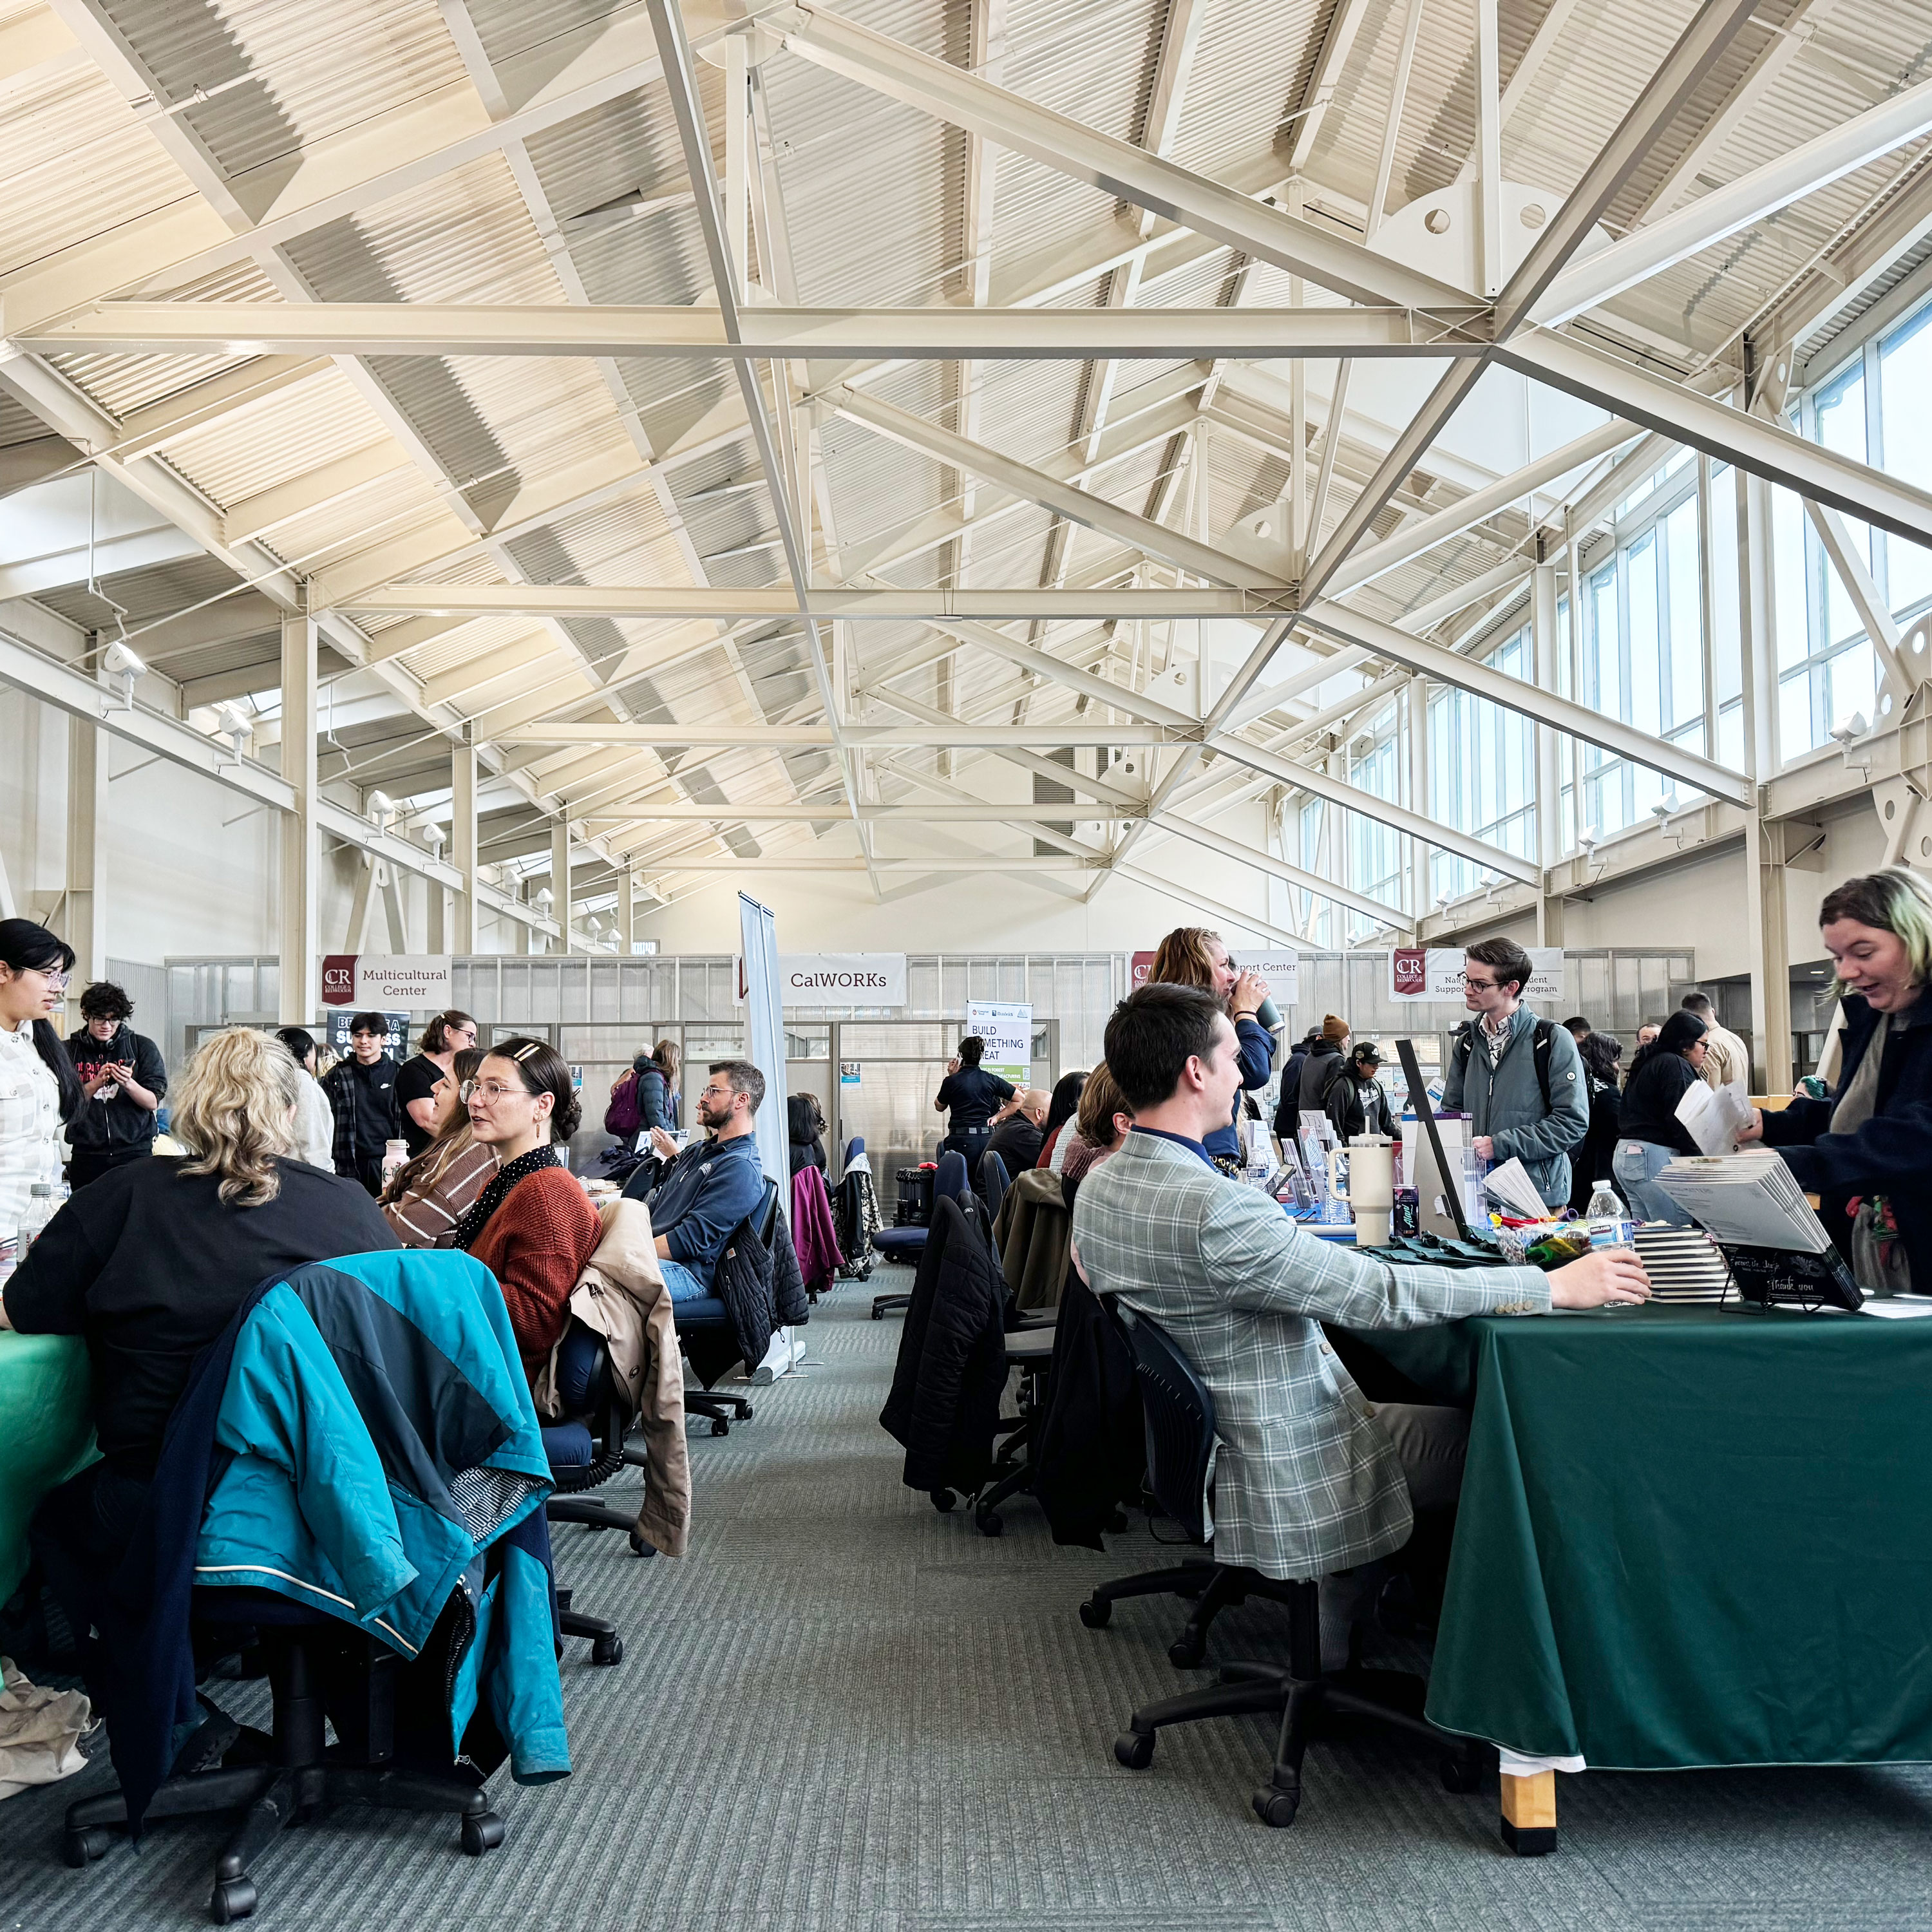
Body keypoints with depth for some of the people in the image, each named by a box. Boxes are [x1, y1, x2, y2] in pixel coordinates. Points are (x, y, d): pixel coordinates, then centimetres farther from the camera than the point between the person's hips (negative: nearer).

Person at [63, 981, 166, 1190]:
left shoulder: (143, 1047, 5)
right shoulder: (69, 1051, 7)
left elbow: (153, 1103, 0)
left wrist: (128, 1084, -18)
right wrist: (96, 1084, -16)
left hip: (135, 1151, -1)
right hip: (86, 1156, 1)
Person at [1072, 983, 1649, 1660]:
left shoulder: (1096, 1189, -4)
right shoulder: (1213, 1210, -32)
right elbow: (1384, 1293, -29)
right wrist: (1556, 1285, -21)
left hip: (1195, 1445, 9)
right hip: (1291, 1478, -9)